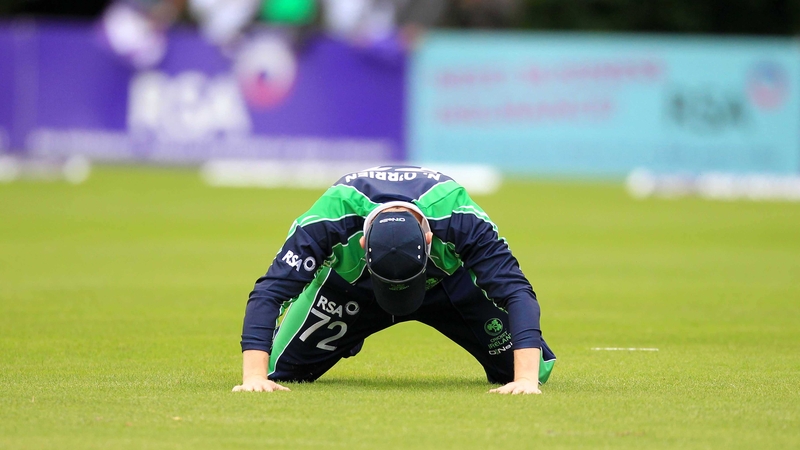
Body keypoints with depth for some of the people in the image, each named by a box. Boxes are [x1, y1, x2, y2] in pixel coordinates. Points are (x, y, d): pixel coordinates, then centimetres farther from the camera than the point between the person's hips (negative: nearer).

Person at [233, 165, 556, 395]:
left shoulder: (460, 219, -42)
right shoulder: (329, 217, -42)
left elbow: (516, 291, -42)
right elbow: (268, 292, -41)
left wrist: (526, 380, -53)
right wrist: (254, 376, -51)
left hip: (450, 287, 0)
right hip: (349, 287, 0)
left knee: (535, 368, -12)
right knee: (279, 368, -10)